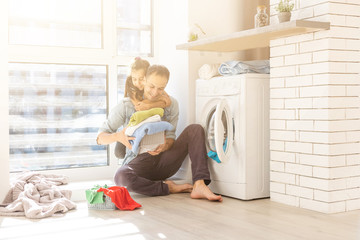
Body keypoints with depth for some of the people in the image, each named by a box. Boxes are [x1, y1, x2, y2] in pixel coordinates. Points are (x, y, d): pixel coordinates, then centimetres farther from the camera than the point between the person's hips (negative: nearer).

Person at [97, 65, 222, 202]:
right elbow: (100, 137, -5)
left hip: (163, 161, 3)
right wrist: (118, 136, -30)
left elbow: (171, 137, 3)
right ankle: (167, 188, -16)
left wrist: (164, 145, -24)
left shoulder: (170, 104, 3)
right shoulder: (126, 106, -5)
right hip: (138, 162, -3)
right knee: (121, 176, -39)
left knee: (195, 129, -15)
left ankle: (199, 186, -28)